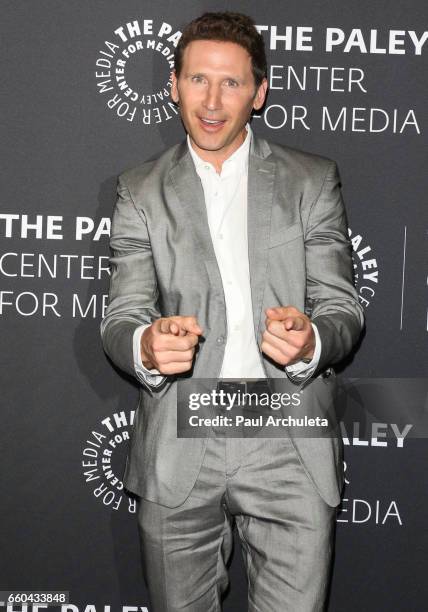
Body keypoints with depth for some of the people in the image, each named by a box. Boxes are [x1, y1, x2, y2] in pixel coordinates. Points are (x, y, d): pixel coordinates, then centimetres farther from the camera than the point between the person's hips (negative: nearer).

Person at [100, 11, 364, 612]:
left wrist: (309, 342, -20)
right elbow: (119, 319, 3)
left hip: (291, 452, 0)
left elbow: (342, 309, 4)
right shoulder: (140, 191, 8)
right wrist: (146, 346, -21)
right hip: (176, 456, 1)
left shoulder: (313, 180, 6)